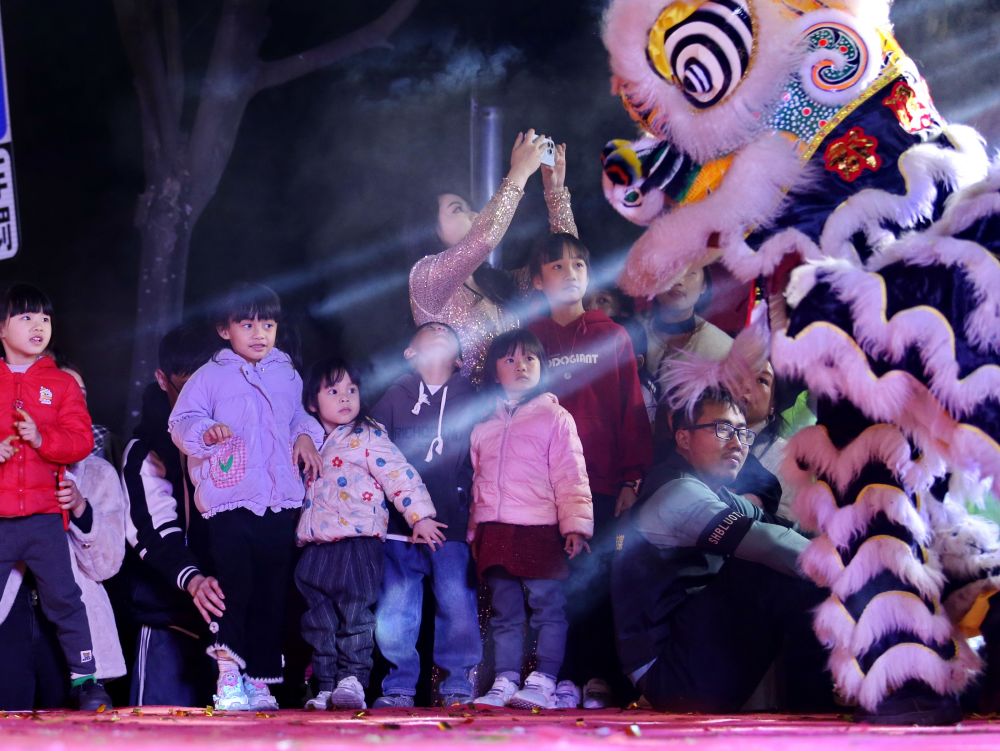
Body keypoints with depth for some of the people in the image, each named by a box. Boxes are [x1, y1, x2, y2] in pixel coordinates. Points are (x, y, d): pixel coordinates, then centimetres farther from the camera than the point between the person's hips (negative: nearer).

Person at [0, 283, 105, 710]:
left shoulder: (61, 384, 9)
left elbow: (81, 440, 0)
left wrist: (41, 437, -17)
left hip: (43, 516, 0)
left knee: (63, 598, -4)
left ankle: (84, 677, 2)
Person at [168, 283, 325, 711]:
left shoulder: (287, 377, 16)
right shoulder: (210, 376, 4)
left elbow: (300, 416, 28)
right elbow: (181, 422, 0)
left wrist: (305, 437, 7)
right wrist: (206, 432, -19)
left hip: (280, 502, 4)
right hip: (229, 500, -4)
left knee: (272, 594, 6)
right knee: (234, 584, -13)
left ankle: (260, 679, 12)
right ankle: (229, 675, -6)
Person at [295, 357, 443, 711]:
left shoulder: (366, 437, 0)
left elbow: (399, 475, -7)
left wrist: (420, 516, -13)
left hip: (358, 540, -7)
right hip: (316, 547, 7)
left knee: (354, 615, -9)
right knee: (320, 621, 6)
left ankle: (352, 680, -9)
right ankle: (327, 688, 10)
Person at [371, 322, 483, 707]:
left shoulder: (472, 400, 13)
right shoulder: (394, 398, 13)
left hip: (453, 527, 0)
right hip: (400, 527, 0)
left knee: (458, 609, -7)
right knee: (394, 614, -3)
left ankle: (457, 686, 4)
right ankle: (399, 686, 8)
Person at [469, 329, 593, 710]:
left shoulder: (554, 417, 3)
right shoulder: (484, 426, 17)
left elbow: (571, 476, -3)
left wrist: (576, 525, -11)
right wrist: (475, 532, 18)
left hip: (540, 531, -5)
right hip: (494, 533, 5)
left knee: (548, 608, -5)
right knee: (504, 613, 8)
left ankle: (543, 681, -3)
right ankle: (505, 681, 10)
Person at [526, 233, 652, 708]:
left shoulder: (613, 337, 8)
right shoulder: (529, 339, 11)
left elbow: (632, 410, 5)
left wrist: (632, 479, -3)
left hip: (603, 485, -1)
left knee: (596, 581, -1)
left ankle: (599, 679, 4)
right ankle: (564, 677, 6)